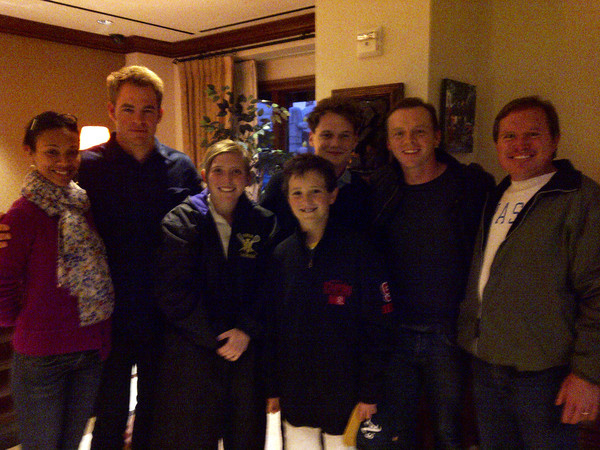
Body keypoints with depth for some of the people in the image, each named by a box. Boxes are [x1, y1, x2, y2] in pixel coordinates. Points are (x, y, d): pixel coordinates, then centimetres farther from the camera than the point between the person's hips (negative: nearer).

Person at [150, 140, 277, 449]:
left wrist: (246, 331, -13)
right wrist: (216, 337, -11)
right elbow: (174, 292, -8)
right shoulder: (180, 221, -1)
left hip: (247, 351, 2)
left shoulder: (264, 224, 4)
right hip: (191, 352, -1)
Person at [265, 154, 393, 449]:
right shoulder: (280, 256, 1)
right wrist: (272, 387, 5)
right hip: (294, 395, 3)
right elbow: (272, 327, 5)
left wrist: (369, 391, -8)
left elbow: (376, 328, -8)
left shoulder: (357, 251, -9)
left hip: (345, 392, -2)